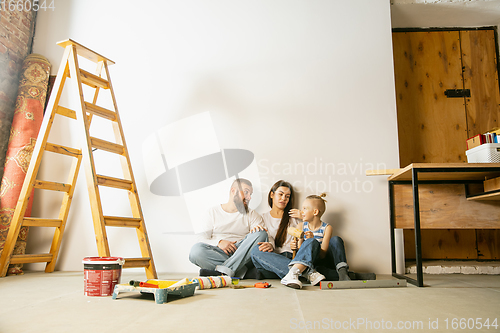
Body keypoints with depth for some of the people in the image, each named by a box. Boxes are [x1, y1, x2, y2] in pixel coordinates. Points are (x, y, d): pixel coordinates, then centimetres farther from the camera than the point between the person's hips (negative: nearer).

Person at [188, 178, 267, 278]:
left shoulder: (252, 215, 18)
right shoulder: (213, 212, 13)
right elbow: (202, 239, 4)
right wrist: (218, 242, -16)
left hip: (242, 253, 1)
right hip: (217, 252, -1)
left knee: (260, 233, -25)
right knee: (196, 250, -30)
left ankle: (221, 272, -34)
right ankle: (241, 270, -28)